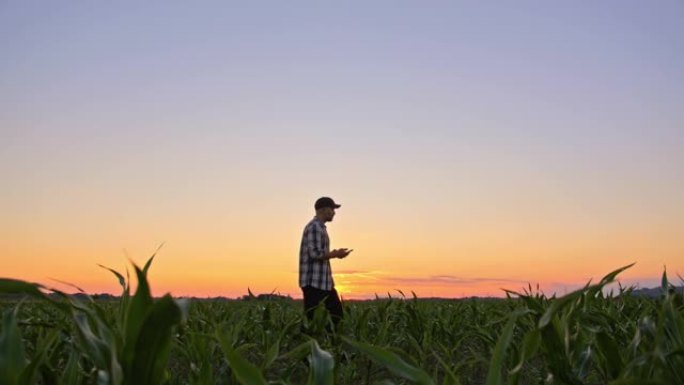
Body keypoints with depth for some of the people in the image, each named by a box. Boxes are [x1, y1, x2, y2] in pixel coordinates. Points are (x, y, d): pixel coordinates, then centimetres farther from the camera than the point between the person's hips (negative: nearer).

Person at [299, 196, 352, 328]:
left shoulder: (320, 227, 19)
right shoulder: (314, 227, -13)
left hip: (323, 282, 10)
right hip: (313, 282, -10)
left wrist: (334, 253, 12)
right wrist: (335, 254, -10)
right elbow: (315, 253, -21)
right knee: (313, 317, -5)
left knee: (336, 311, 10)